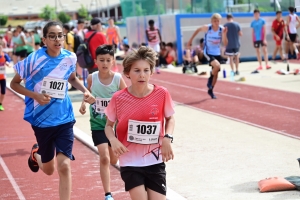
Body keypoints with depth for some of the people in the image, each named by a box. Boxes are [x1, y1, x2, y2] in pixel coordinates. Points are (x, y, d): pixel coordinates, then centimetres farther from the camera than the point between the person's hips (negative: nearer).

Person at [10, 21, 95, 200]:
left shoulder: (70, 58, -4)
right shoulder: (35, 58, -14)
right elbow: (14, 83, -4)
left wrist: (85, 91, -1)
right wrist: (35, 95, -20)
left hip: (64, 118, 1)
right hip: (41, 119, -1)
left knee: (64, 166, -12)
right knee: (49, 169, 14)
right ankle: (35, 154, 50)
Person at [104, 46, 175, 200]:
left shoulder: (162, 94, -8)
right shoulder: (119, 98, -9)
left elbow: (170, 119, 9)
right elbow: (109, 125, 5)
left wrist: (167, 138, -9)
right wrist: (113, 140, -16)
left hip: (155, 161, 1)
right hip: (130, 162, -1)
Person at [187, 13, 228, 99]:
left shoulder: (222, 29, -12)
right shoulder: (207, 28, -16)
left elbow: (225, 44, -13)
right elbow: (198, 30, 4)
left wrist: (224, 34, -28)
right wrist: (191, 39, 7)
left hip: (217, 53, 4)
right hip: (208, 52, -4)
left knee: (216, 73, 10)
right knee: (217, 66, -29)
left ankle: (210, 90, 30)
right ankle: (210, 79, 0)